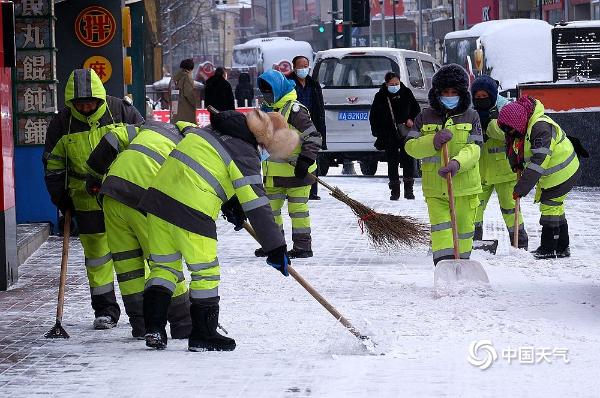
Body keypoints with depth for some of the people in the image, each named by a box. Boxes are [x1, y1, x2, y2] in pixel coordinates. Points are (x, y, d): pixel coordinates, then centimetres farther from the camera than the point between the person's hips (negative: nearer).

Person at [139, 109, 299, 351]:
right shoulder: (246, 155, -5)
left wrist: (231, 203, 36)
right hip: (193, 211, -7)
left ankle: (154, 327, 7)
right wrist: (275, 247, -4)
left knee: (164, 266, 15)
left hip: (159, 193, 7)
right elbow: (256, 205, -9)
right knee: (205, 272, 7)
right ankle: (203, 335, 13)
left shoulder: (211, 131, 18)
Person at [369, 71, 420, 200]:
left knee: (409, 160, -2)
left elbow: (416, 108, 16)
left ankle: (408, 189, 7)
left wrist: (411, 119, -2)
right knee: (392, 162, 2)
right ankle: (394, 191, 9)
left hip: (406, 133, 1)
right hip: (389, 135, -1)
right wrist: (378, 133, -2)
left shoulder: (406, 93, 4)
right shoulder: (380, 96, 0)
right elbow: (373, 116, 6)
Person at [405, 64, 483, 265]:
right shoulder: (425, 117, 6)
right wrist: (433, 142, -20)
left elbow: (474, 148, -9)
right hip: (435, 188, 0)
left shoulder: (471, 117, 3)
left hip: (464, 186, 1)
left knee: (463, 228, 10)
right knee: (441, 229, -12)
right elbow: (411, 146, -2)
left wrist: (457, 163, -29)